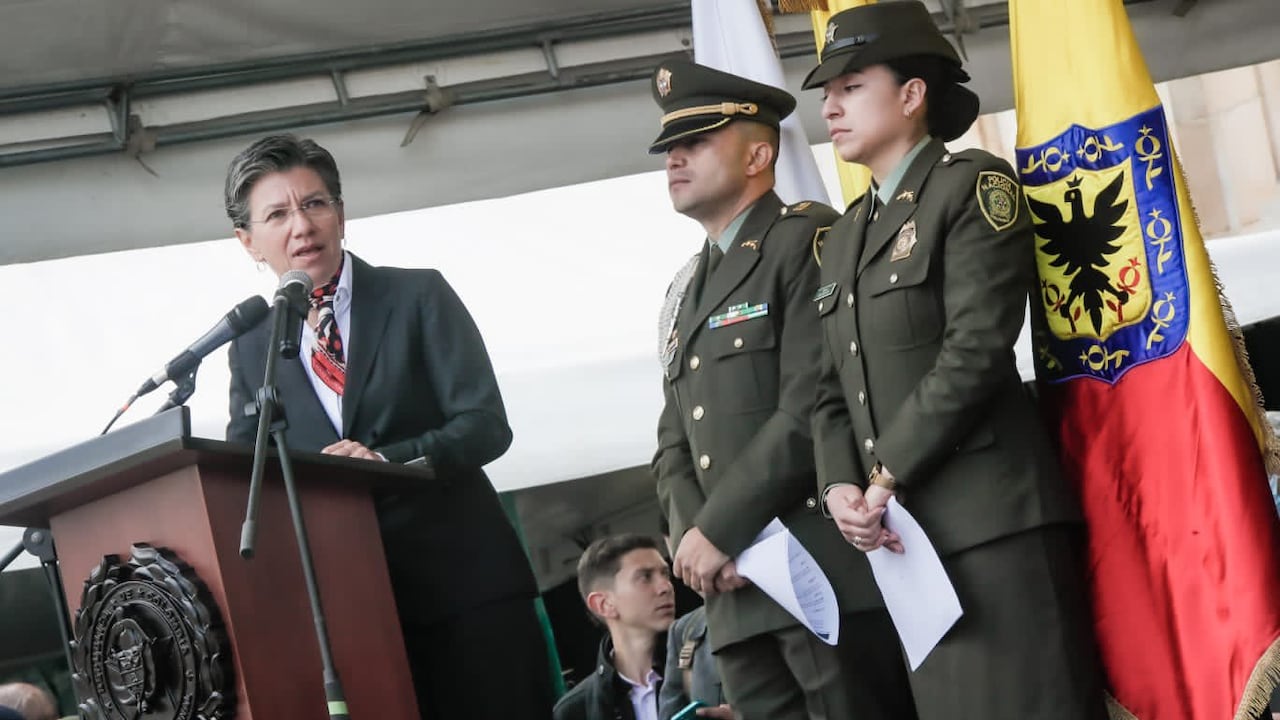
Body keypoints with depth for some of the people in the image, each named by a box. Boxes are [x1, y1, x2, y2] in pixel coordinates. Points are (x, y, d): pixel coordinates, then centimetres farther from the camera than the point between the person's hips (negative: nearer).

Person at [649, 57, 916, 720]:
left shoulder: (809, 242, -2)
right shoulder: (685, 293, 23)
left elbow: (814, 408, -13)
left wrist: (718, 530, -12)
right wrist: (691, 540, -1)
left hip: (830, 572, -7)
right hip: (735, 592, 7)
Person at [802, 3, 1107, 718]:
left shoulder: (973, 186, -1)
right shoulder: (843, 239, 21)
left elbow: (978, 349, -12)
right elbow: (834, 389, 16)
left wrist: (886, 477, -12)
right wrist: (841, 488, -3)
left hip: (995, 521, -7)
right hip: (904, 534, 7)